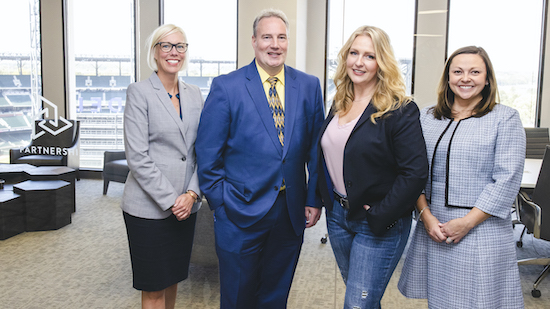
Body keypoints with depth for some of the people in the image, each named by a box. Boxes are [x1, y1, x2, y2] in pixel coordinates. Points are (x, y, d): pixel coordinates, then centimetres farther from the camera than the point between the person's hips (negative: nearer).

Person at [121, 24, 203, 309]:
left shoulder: (194, 94, 10)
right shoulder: (139, 92, -7)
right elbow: (137, 157, -13)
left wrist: (192, 194, -4)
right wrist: (170, 200, -14)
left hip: (185, 205, 5)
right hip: (149, 207, -5)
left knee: (173, 277, 17)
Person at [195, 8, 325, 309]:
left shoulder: (309, 86, 2)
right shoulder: (226, 86, -7)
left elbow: (316, 148, 6)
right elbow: (207, 154, -5)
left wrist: (314, 199, 3)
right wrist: (220, 202, -7)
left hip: (292, 213, 3)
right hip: (240, 213, -2)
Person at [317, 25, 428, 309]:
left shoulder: (399, 110, -16)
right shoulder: (340, 104, 6)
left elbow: (415, 172, -19)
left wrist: (379, 216, -19)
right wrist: (327, 201, 8)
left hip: (379, 224, -7)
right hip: (337, 215, 7)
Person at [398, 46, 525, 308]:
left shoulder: (505, 118, -1)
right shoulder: (427, 118, 10)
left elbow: (507, 179, -8)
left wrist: (467, 222, -13)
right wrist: (425, 215, -5)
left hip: (481, 230, -3)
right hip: (432, 228, 4)